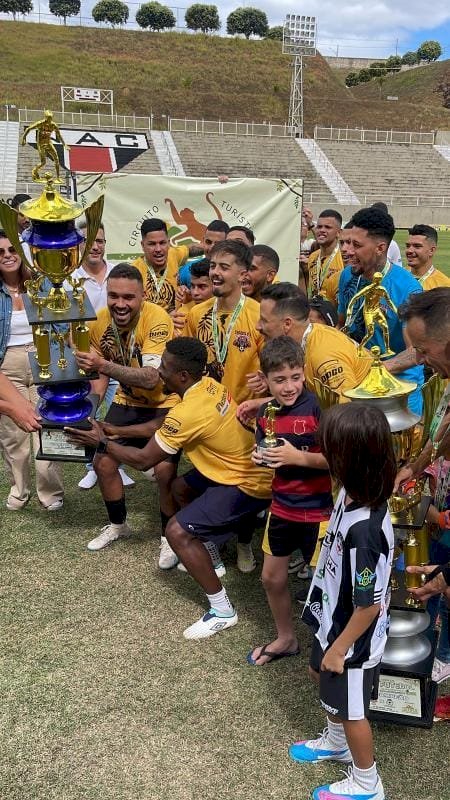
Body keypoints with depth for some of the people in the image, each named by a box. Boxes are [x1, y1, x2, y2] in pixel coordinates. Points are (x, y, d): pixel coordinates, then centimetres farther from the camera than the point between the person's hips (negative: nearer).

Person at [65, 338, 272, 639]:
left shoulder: (188, 412, -27)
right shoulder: (208, 385, 0)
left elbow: (143, 460, -15)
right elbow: (167, 426, 15)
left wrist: (102, 443, -3)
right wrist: (121, 431, 14)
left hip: (250, 484, -10)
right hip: (245, 466, 10)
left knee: (177, 532, -14)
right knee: (181, 488, 25)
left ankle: (223, 611, -3)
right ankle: (207, 556, 38)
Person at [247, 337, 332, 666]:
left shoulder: (317, 407, -19)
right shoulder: (266, 412, 0)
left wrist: (298, 457, -27)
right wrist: (259, 457, -8)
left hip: (317, 509, -7)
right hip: (282, 506, 7)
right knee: (272, 576, 18)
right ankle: (286, 639, 41)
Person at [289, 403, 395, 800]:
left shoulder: (364, 529, -40)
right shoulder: (353, 492, -14)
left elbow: (369, 605, -28)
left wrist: (340, 648, -15)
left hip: (354, 638, -8)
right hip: (333, 620, 8)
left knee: (350, 707, 17)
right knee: (322, 676, 31)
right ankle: (337, 742, 59)